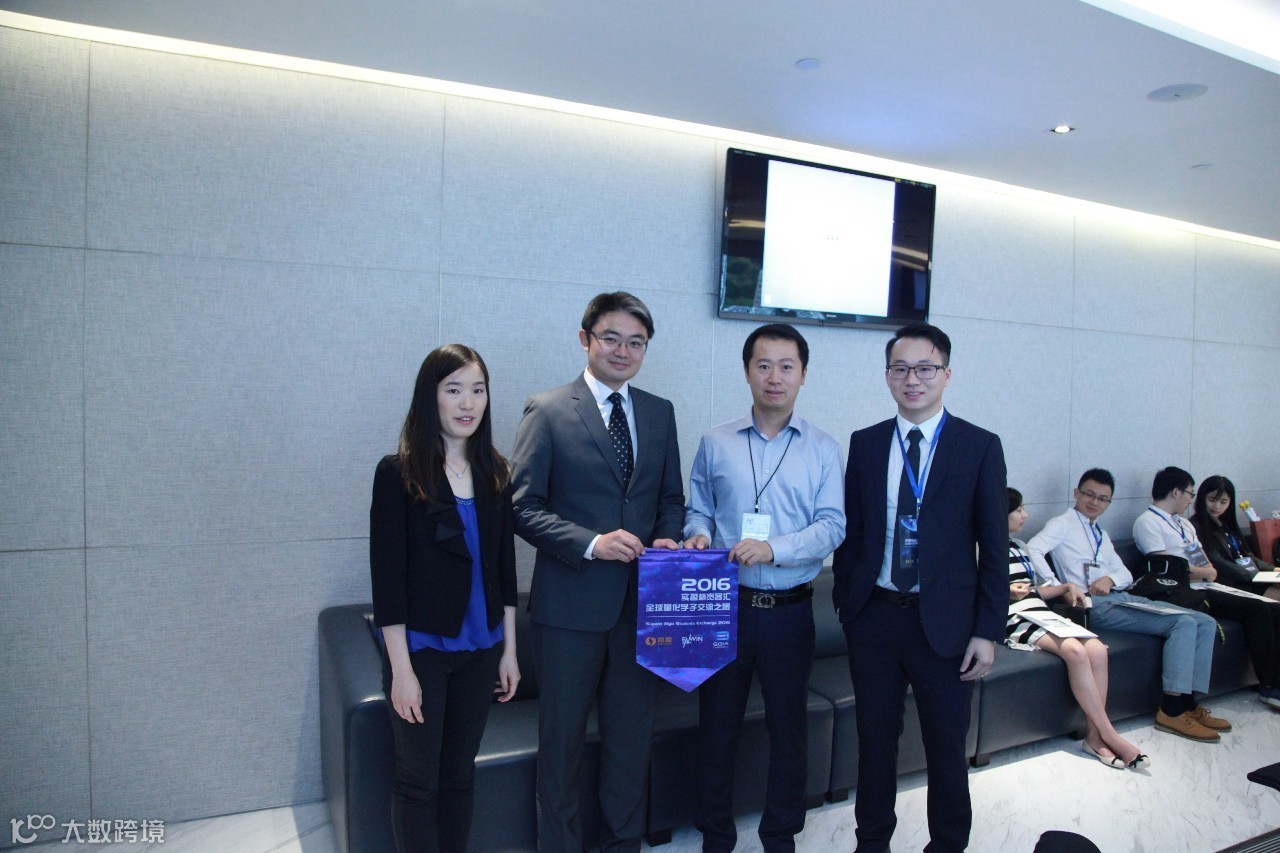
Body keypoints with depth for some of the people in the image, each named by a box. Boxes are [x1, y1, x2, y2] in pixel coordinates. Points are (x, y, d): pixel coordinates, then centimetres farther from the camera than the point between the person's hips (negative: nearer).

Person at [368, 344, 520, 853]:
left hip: (480, 650, 4)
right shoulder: (398, 472, -11)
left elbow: (504, 566, 7)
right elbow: (386, 576, -11)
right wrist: (401, 668, -13)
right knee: (419, 780, 9)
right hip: (422, 649, -4)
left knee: (460, 774, 16)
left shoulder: (494, 473, 2)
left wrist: (509, 650, 7)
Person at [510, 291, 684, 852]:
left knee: (631, 734, 18)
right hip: (570, 602, -4)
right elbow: (523, 506, -10)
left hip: (641, 601, 4)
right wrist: (590, 543, -21)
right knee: (562, 738, 12)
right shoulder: (547, 411, -6)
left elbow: (671, 498, 13)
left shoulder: (660, 413, 8)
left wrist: (667, 539, -7)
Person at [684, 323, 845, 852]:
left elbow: (832, 525, -7)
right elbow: (698, 509, 9)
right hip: (726, 604, 1)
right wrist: (698, 535, -13)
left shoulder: (822, 449, 0)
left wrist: (774, 548, -21)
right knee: (717, 722, 10)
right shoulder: (716, 443, 4)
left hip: (789, 609, 0)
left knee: (788, 726, 13)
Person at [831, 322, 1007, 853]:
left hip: (945, 621, -2)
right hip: (874, 615, 2)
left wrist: (988, 630, -6)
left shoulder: (980, 446, -2)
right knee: (875, 741, 15)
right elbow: (850, 531, 7)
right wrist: (845, 603, 4)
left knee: (947, 748, 12)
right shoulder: (865, 444, 5)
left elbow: (994, 546, -3)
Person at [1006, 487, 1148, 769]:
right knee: (1075, 650, -28)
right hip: (1014, 619, -8)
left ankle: (1094, 735, -15)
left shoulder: (1020, 546, 25)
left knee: (1097, 649, -18)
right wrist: (1007, 592, -21)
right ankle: (1110, 735, -16)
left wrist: (1066, 587, 11)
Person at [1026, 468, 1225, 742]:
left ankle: (1187, 703, -1)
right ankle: (1172, 711, -17)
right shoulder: (1063, 524, 1)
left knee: (1206, 623, 0)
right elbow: (1031, 552, -17)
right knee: (1183, 622, -20)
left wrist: (1110, 579, -5)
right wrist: (1061, 586, -27)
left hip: (1123, 597, 9)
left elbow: (1125, 574, 19)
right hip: (1097, 605, -9)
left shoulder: (1102, 534, 28)